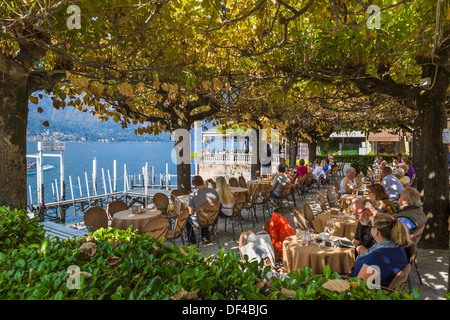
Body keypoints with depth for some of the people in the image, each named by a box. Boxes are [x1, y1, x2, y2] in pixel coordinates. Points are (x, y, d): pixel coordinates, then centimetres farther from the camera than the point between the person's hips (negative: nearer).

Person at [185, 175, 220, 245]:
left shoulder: (192, 194, -18)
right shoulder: (214, 191, -7)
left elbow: (191, 211, -12)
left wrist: (188, 206, 10)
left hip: (198, 222, -4)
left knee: (186, 216, 27)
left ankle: (191, 240, 36)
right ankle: (205, 238, 35)